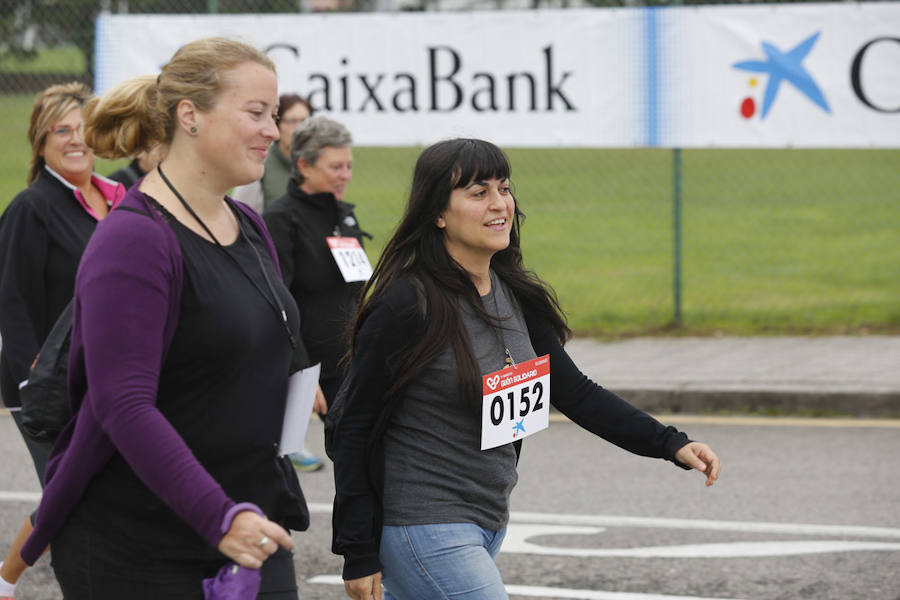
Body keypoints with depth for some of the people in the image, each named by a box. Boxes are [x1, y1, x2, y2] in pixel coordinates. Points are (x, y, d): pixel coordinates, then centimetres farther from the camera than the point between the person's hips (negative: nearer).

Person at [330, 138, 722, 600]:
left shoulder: (515, 297, 8)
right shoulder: (407, 306, -15)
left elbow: (575, 393, 13)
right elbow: (354, 430, -12)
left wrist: (670, 444, 2)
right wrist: (359, 553, -14)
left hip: (488, 522, 8)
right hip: (426, 533, -8)